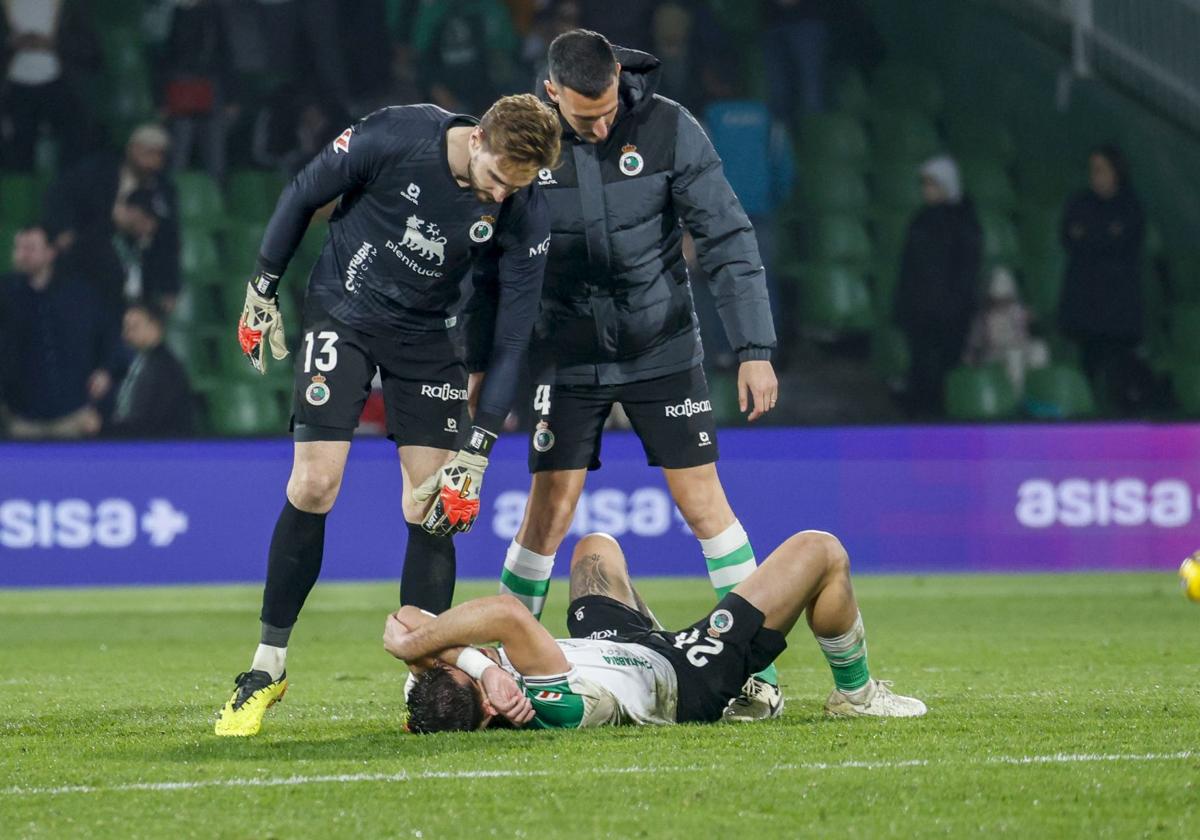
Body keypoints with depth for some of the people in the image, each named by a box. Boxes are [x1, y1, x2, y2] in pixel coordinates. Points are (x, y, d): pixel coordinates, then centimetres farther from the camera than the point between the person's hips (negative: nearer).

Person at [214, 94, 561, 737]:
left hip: (427, 334, 2)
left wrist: (476, 453, -15)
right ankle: (267, 667, -1)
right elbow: (302, 196, -7)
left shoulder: (524, 214, -17)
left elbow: (512, 337, -11)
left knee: (433, 507, -6)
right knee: (313, 485, -12)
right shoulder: (396, 137, -24)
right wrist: (262, 292, 1)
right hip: (342, 314, -2)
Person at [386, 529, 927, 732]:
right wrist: (414, 641, -57)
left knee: (596, 546, 32)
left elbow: (407, 621, -29)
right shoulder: (561, 707, -49)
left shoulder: (454, 696, -31)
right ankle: (856, 694, 25)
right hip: (689, 680, -7)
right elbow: (509, 614, -60)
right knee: (821, 552, 0)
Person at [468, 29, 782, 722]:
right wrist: (483, 365, 1)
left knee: (704, 504, -2)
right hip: (569, 354, 0)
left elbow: (729, 240, -12)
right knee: (548, 514, -4)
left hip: (662, 348, 0)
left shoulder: (670, 130, -14)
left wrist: (756, 348, -17)